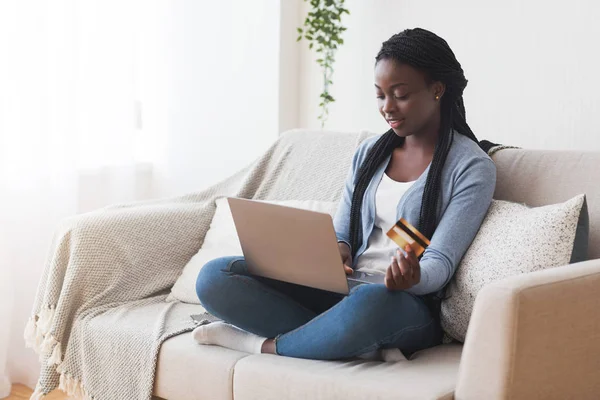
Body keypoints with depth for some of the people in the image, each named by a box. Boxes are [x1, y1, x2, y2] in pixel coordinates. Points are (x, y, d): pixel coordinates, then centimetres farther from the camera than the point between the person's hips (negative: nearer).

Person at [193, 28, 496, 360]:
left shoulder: (473, 168, -3)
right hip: (340, 289, 6)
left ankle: (263, 344, -17)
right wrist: (337, 251, -9)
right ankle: (343, 338, -21)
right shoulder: (369, 152, 15)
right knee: (214, 277, -14)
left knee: (368, 303, -44)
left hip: (406, 304, -5)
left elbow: (441, 263, -10)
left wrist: (413, 279, -33)